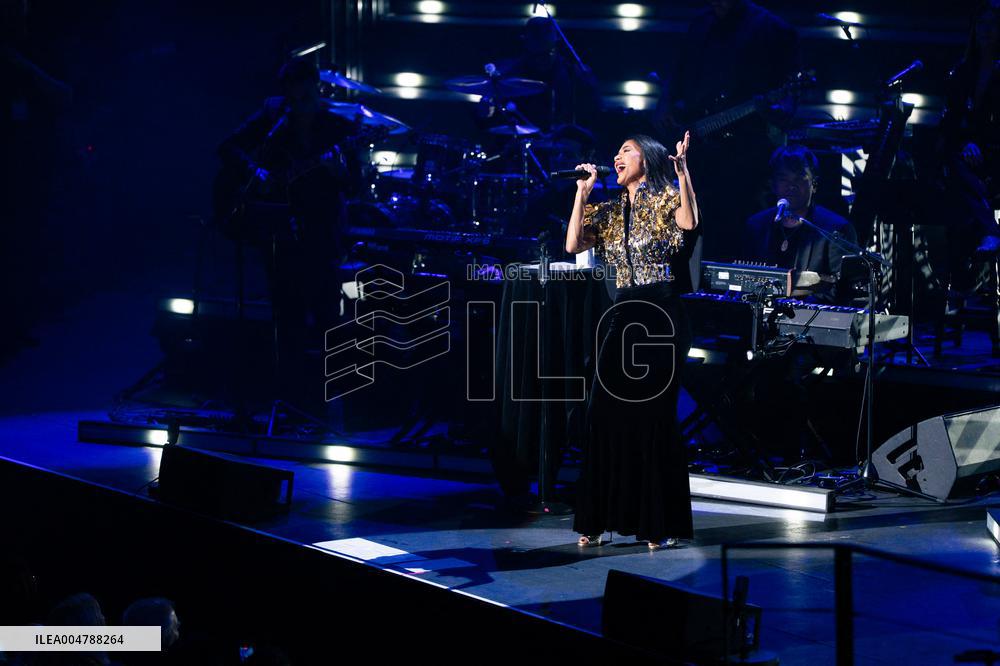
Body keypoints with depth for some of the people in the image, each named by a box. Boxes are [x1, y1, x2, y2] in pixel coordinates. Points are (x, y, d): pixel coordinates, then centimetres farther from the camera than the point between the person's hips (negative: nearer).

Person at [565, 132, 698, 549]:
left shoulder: (665, 199, 0)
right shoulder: (609, 211, 16)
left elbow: (689, 223, -20)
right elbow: (573, 245, 3)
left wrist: (682, 170, -26)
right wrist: (583, 192, 2)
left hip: (660, 315, -6)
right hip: (623, 315, 6)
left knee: (654, 417, -4)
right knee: (607, 414, 3)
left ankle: (661, 525, 3)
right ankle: (601, 519, 11)